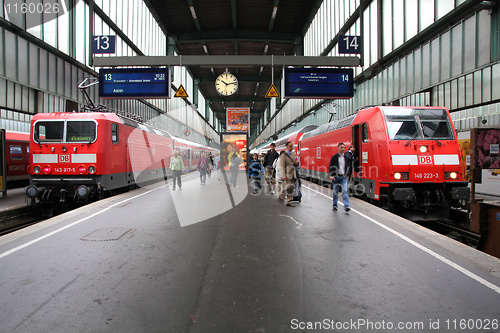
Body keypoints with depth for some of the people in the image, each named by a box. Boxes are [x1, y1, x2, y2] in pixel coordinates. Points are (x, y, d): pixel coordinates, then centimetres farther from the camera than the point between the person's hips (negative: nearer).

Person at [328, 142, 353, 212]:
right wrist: (331, 175, -14)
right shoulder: (334, 157, -2)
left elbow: (349, 167, 17)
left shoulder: (347, 158, 7)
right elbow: (331, 167, -4)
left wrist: (348, 175, 11)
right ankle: (335, 205, 21)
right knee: (335, 192, 7)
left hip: (344, 177, 1)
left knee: (345, 191, -10)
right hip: (336, 177, -1)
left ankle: (347, 206, -14)